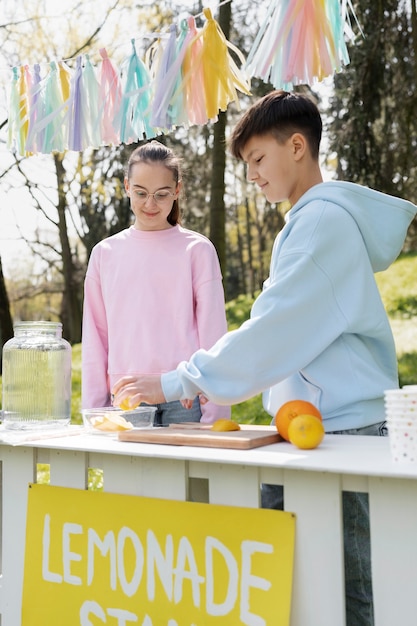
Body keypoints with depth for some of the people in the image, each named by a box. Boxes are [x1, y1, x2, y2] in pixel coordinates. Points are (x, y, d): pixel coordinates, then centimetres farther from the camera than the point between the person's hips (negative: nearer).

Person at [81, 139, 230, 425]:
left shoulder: (198, 250, 2)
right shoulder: (104, 253, 10)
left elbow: (213, 335, 1)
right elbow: (95, 340, 12)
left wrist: (214, 419, -3)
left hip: (185, 401, -2)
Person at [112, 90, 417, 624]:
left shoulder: (323, 219, -12)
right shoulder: (308, 220, 18)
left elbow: (278, 328, -18)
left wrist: (180, 383, -13)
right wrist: (207, 377, 14)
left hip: (341, 428, -10)